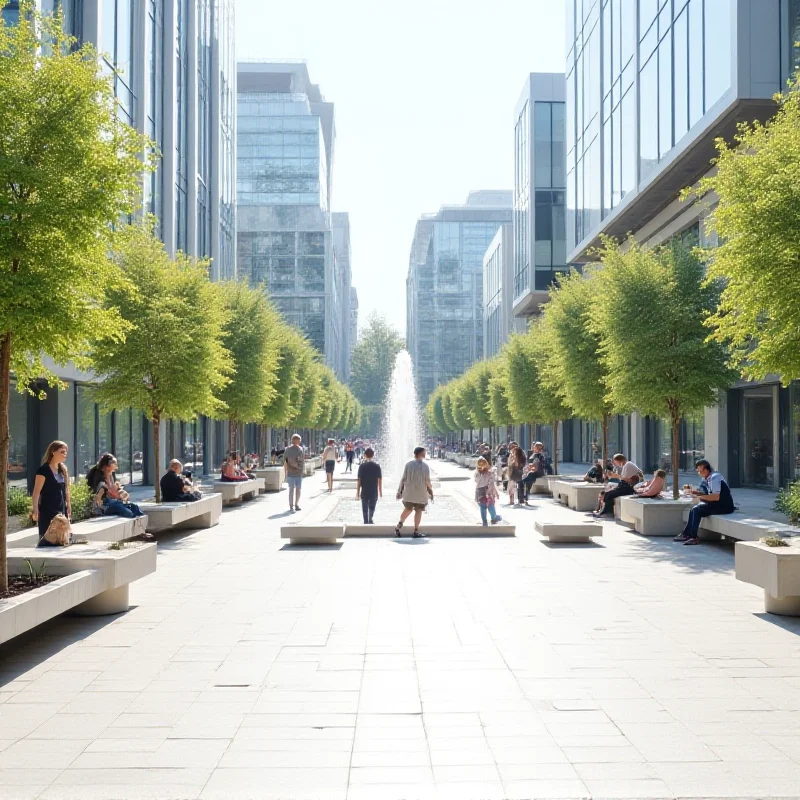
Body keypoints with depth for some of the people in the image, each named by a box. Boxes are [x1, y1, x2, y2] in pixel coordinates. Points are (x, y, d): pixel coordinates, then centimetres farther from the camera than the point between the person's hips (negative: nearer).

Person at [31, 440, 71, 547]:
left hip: (61, 511, 7)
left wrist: (68, 507, 15)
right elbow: (36, 492, -14)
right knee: (47, 540, -7)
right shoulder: (44, 469, -10)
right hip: (47, 511, -7)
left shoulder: (62, 469, 12)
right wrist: (35, 510, -21)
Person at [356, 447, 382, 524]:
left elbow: (359, 480, -7)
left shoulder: (362, 465, -7)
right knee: (372, 507, 14)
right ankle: (370, 520, 2)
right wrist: (380, 491, 8)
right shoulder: (377, 466, -4)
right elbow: (380, 480, -2)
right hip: (374, 491, 1)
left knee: (365, 508, 11)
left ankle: (366, 522, 13)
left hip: (364, 491, 0)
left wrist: (357, 492, 0)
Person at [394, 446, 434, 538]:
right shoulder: (425, 466, -8)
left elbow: (403, 479, 0)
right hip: (421, 493, -3)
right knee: (418, 511, 4)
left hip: (408, 493, 3)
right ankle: (416, 531, 5)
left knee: (407, 509, 19)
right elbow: (427, 481, -8)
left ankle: (399, 525, 13)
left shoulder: (408, 464, -1)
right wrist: (431, 492, 4)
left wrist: (400, 491, 7)